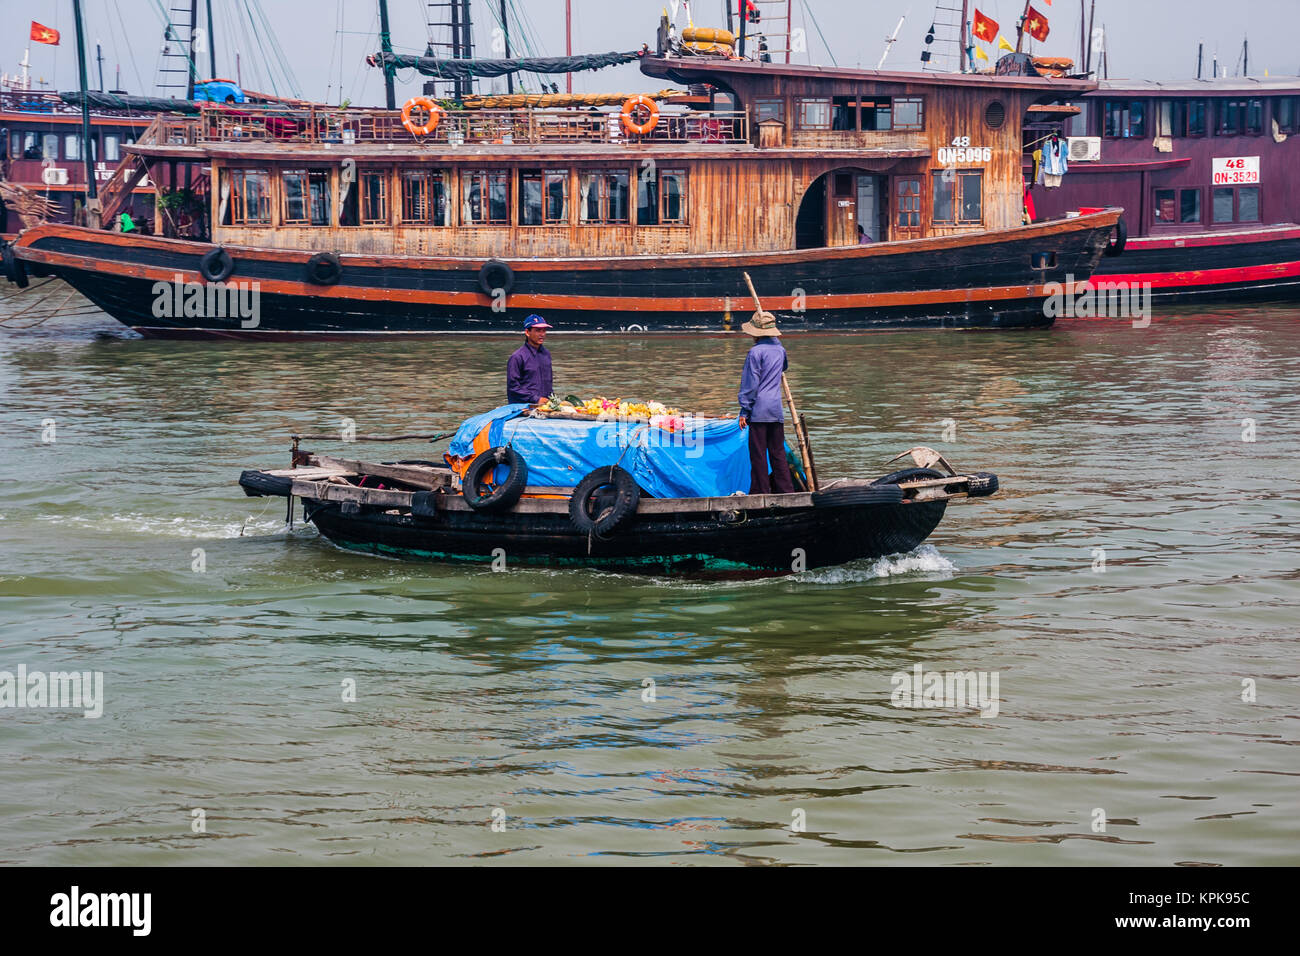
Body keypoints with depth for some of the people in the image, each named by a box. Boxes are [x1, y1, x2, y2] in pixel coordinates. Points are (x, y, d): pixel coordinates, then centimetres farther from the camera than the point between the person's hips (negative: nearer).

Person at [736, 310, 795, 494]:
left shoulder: (756, 352, -10)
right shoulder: (780, 349, 10)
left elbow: (750, 384, -10)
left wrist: (744, 411, -6)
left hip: (759, 410, -6)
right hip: (777, 410, 6)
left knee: (758, 454, -3)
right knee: (778, 452, 10)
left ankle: (760, 491, -3)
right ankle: (785, 489, 9)